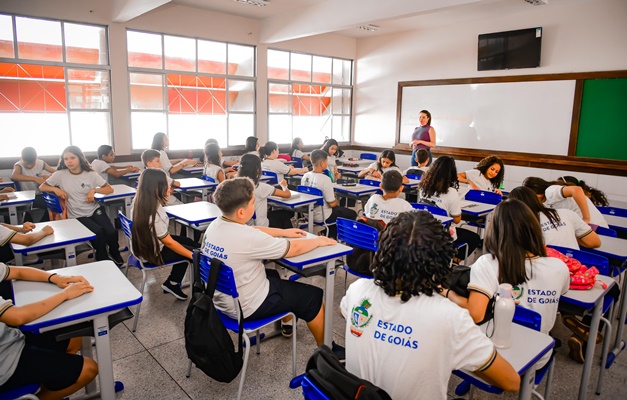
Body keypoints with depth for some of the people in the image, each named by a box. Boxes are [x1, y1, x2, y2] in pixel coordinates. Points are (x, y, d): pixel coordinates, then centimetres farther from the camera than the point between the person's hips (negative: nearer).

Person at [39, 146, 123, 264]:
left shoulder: (90, 174, 2)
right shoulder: (60, 175, 0)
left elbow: (110, 189, 2)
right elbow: (42, 187, 9)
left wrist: (94, 190, -15)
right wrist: (55, 189, -11)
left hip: (95, 210, 1)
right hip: (77, 216, -1)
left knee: (111, 232, -24)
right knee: (98, 232, -30)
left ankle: (114, 254, 9)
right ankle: (102, 259, -3)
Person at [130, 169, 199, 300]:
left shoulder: (138, 200, -10)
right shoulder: (154, 213, -36)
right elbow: (168, 242, -25)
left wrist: (165, 195, 0)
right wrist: (193, 255, -16)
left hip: (142, 246, 9)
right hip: (152, 253, -9)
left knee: (189, 242, 21)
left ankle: (173, 283, 29)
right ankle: (172, 284, 23)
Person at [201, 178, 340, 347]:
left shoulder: (215, 225, -7)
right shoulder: (247, 238, -31)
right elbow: (294, 249, -19)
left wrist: (283, 232, 13)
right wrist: (318, 241, -2)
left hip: (221, 298, 9)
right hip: (245, 307, -8)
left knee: (273, 275, 33)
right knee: (314, 296, 5)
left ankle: (287, 323, 53)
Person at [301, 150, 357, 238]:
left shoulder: (305, 176, -4)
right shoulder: (325, 179, -25)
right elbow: (332, 204, -21)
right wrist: (336, 201, 2)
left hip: (308, 214, 7)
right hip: (321, 216, -7)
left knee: (337, 209, 32)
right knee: (352, 214, 12)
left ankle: (331, 237, 33)